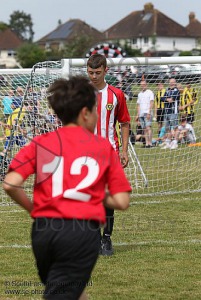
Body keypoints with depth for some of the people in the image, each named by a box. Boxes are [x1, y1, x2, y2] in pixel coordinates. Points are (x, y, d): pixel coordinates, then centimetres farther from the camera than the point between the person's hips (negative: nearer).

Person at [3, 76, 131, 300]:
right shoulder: (104, 147, 5)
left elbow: (10, 184, -6)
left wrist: (34, 209, 11)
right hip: (83, 233, -3)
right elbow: (121, 202, 0)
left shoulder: (41, 143, 6)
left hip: (43, 231, 3)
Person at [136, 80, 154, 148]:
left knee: (148, 127, -15)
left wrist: (149, 113, -16)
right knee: (144, 129, 3)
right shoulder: (139, 94, 20)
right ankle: (146, 143, 2)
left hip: (147, 113, -6)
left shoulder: (150, 92, 1)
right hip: (141, 114, 6)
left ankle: (150, 143, -19)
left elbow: (151, 103, -6)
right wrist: (137, 115, 16)